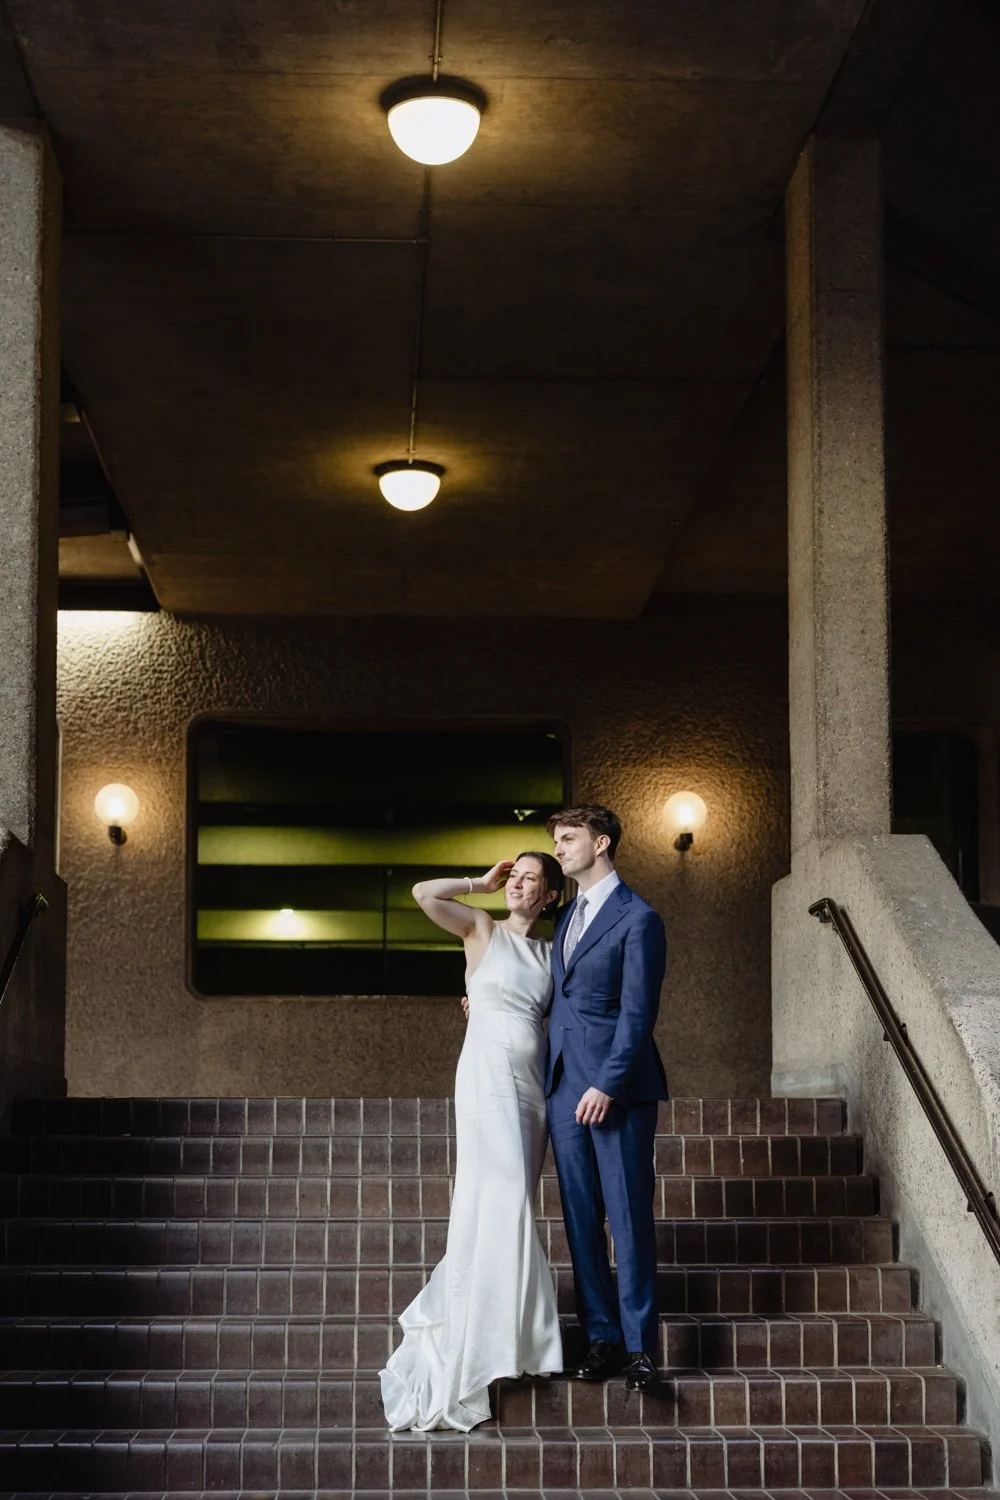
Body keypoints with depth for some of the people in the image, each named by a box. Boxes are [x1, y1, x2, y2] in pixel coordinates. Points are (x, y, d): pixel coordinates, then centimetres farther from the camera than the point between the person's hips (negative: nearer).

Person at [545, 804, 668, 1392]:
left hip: (617, 1088, -7)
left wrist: (607, 1085, -16)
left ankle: (641, 1345, 0)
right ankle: (603, 1338, 13)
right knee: (582, 1219, 7)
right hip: (564, 1086, 7)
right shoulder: (567, 915, 18)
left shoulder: (638, 919, -6)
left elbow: (638, 1013, -11)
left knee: (630, 1217, -5)